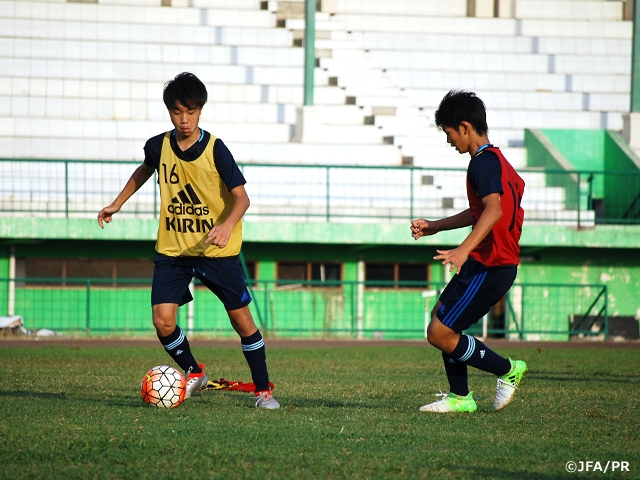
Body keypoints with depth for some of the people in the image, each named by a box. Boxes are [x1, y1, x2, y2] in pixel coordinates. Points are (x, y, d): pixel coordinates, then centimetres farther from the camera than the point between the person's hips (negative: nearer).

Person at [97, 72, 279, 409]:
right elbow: (144, 170, 22)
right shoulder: (158, 146, -2)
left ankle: (263, 390, 15)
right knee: (162, 321, -11)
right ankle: (193, 374, 16)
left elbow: (241, 197, -15)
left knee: (242, 319, 0)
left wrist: (227, 226, -33)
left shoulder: (215, 149, -13)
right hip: (172, 249, 3)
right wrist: (118, 203, 22)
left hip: (216, 249, -3)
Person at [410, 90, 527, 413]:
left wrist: (464, 250, -46)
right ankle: (459, 397, 21)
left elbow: (494, 210, -34)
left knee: (439, 334, -7)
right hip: (495, 263, 11)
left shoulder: (483, 163, -17)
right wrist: (436, 227, 37)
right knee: (440, 316, 19)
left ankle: (507, 370, 5)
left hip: (489, 266, -11)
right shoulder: (495, 160, 16)